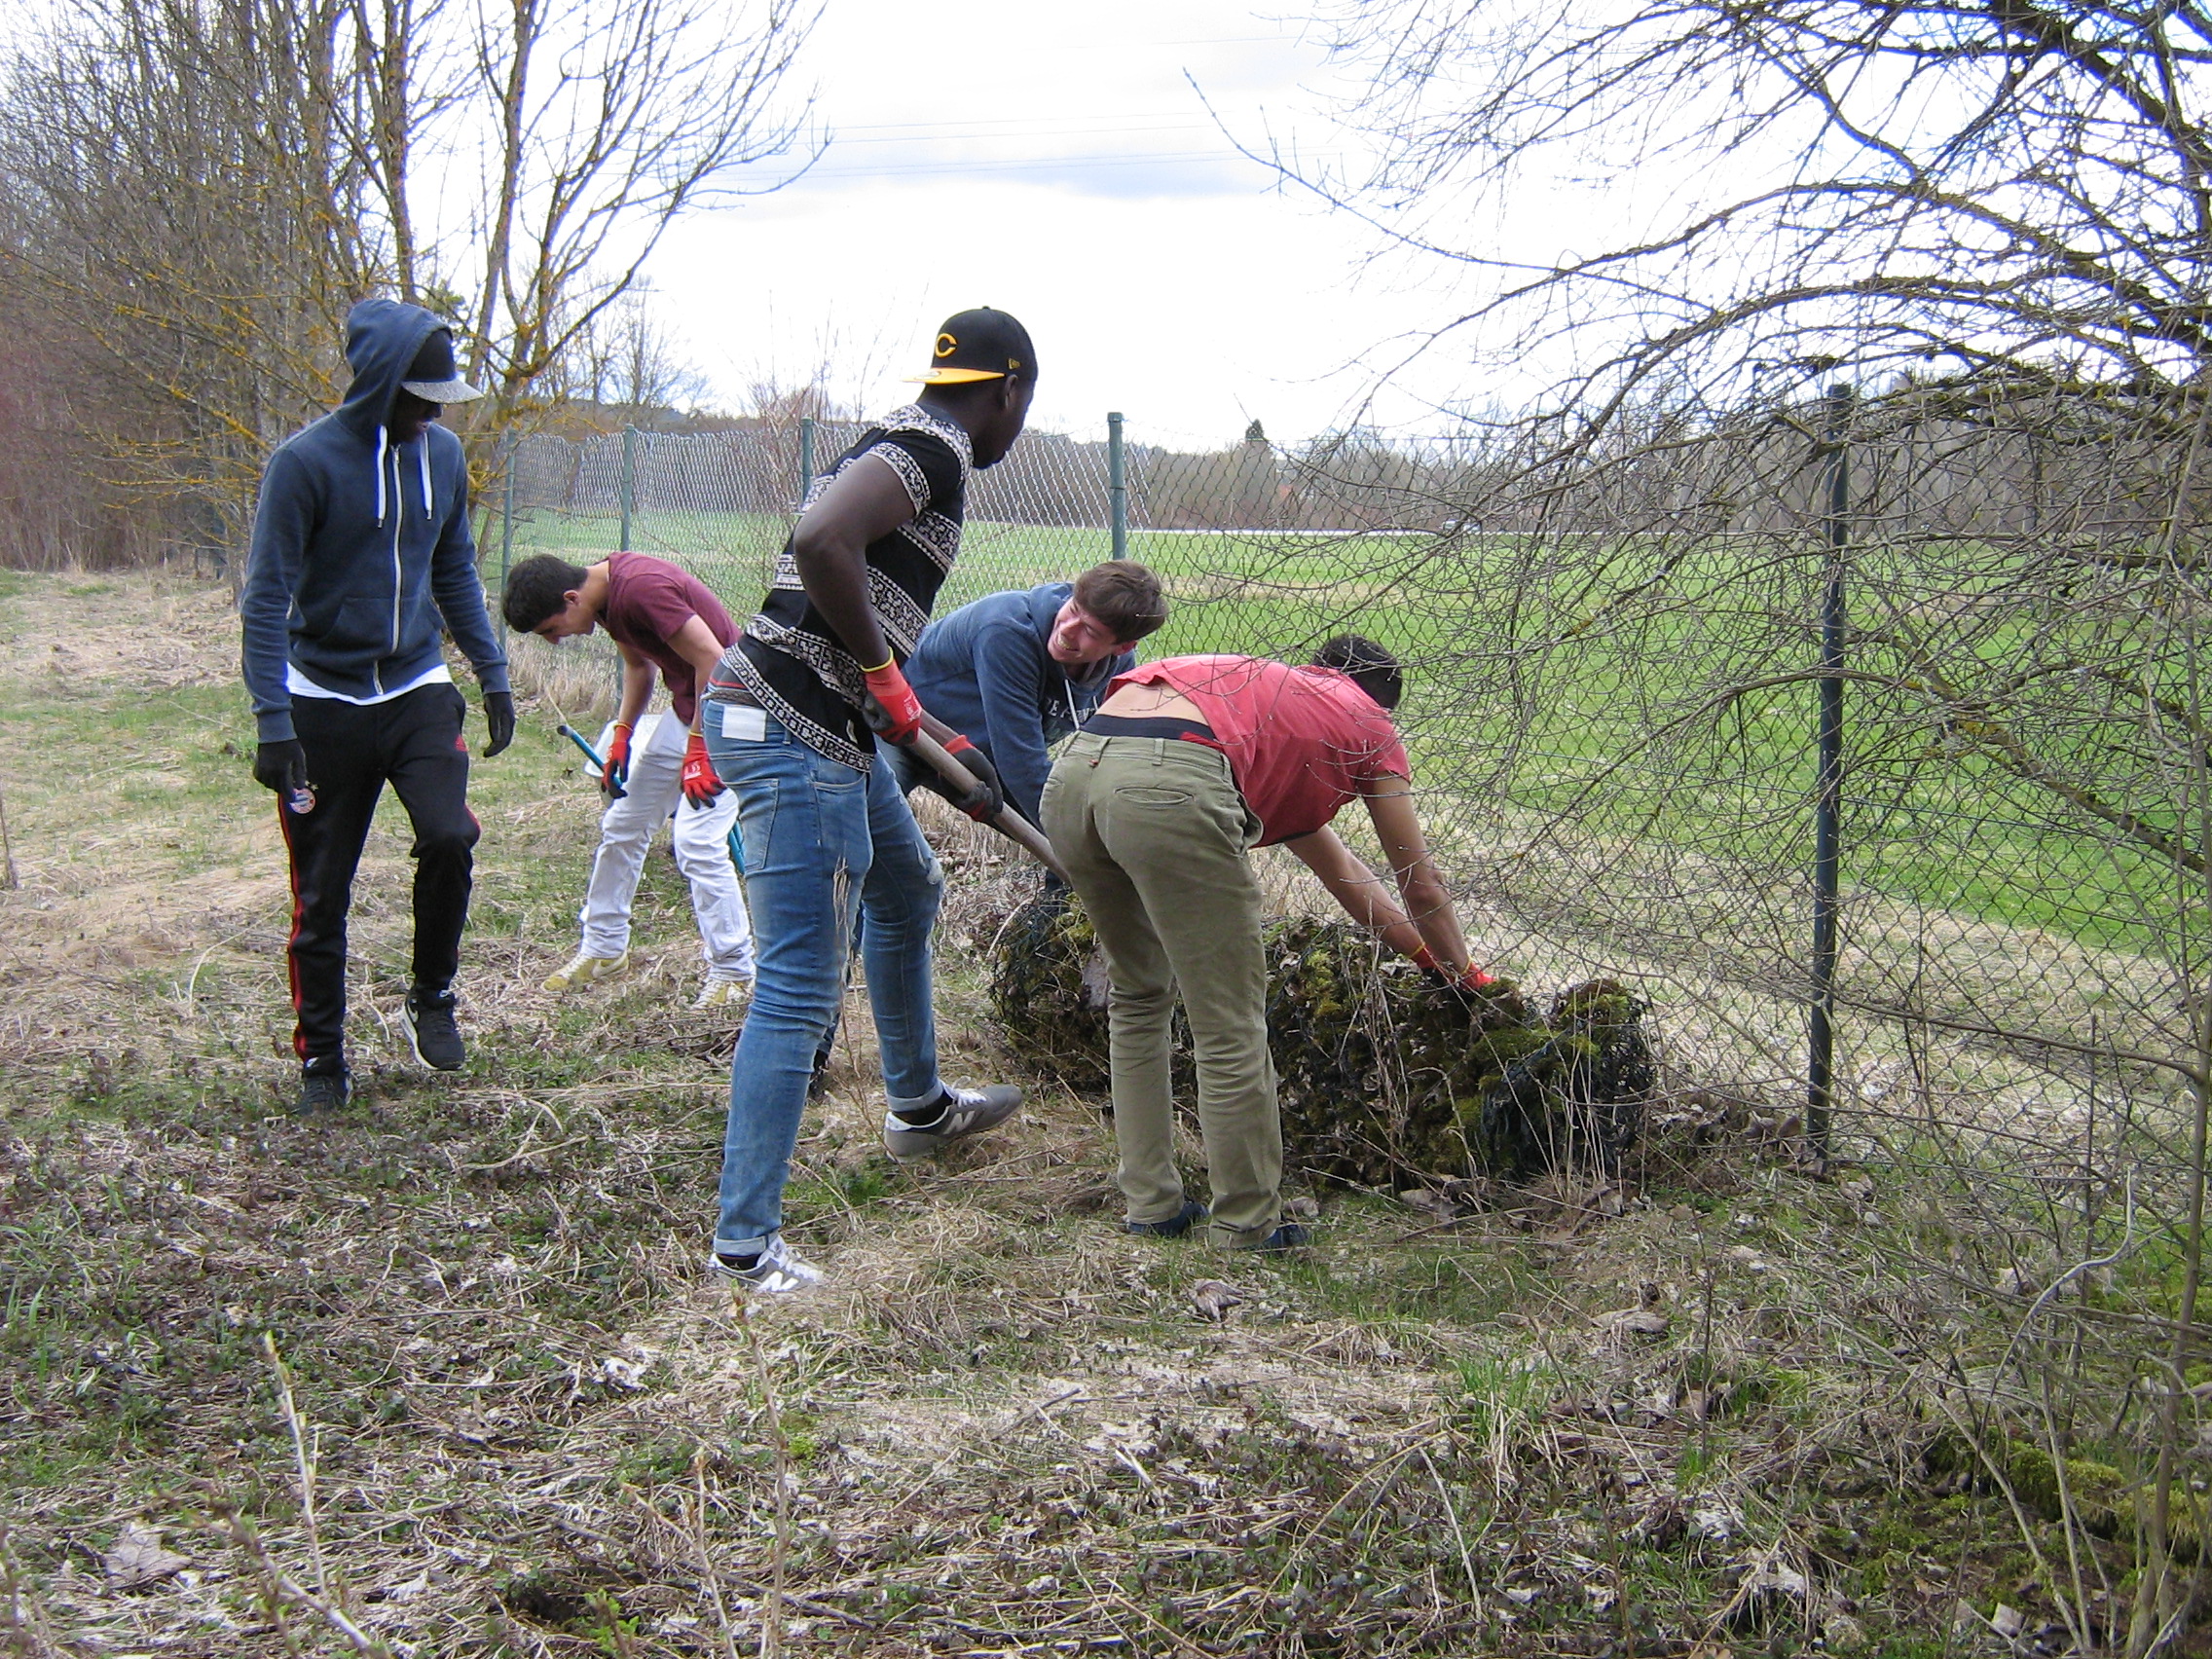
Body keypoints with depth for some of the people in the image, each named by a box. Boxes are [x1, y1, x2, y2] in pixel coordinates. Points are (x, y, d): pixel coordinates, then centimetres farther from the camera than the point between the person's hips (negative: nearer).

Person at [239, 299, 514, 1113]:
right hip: (325, 701, -3)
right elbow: (266, 596, -13)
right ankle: (321, 1058, 20)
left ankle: (431, 998, 7)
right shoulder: (306, 460, -14)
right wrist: (273, 721, -20)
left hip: (417, 689, 3)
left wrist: (493, 675, 10)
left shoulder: (443, 454, 2)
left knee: (449, 837, -18)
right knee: (322, 891, 3)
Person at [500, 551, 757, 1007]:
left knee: (696, 842, -15)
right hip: (685, 713, 10)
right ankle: (603, 948, 29)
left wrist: (699, 748, -24)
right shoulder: (609, 593, 1)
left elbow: (713, 660, -28)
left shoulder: (642, 589, -28)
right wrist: (622, 733, 8)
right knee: (621, 825, 14)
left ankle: (734, 972, -1)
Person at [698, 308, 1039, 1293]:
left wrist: (942, 743, 25)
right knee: (799, 990, -8)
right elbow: (822, 542, -29)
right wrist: (885, 675, -18)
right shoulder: (934, 446, -11)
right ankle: (744, 1244, -4)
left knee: (907, 890, 30)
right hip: (796, 734, -11)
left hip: (832, 731, 11)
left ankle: (918, 1108, 50)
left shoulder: (904, 447, 19)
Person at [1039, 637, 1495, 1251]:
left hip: (1070, 773, 8)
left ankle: (1150, 1205, 30)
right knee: (1231, 1032, 6)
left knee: (1138, 997, 26)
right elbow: (1420, 884, 31)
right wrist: (1465, 975, 48)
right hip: (1169, 785, -8)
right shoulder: (1368, 722, 25)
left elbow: (1339, 868, 50)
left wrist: (1424, 953, 58)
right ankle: (1248, 1229, 17)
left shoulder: (1273, 692, 42)